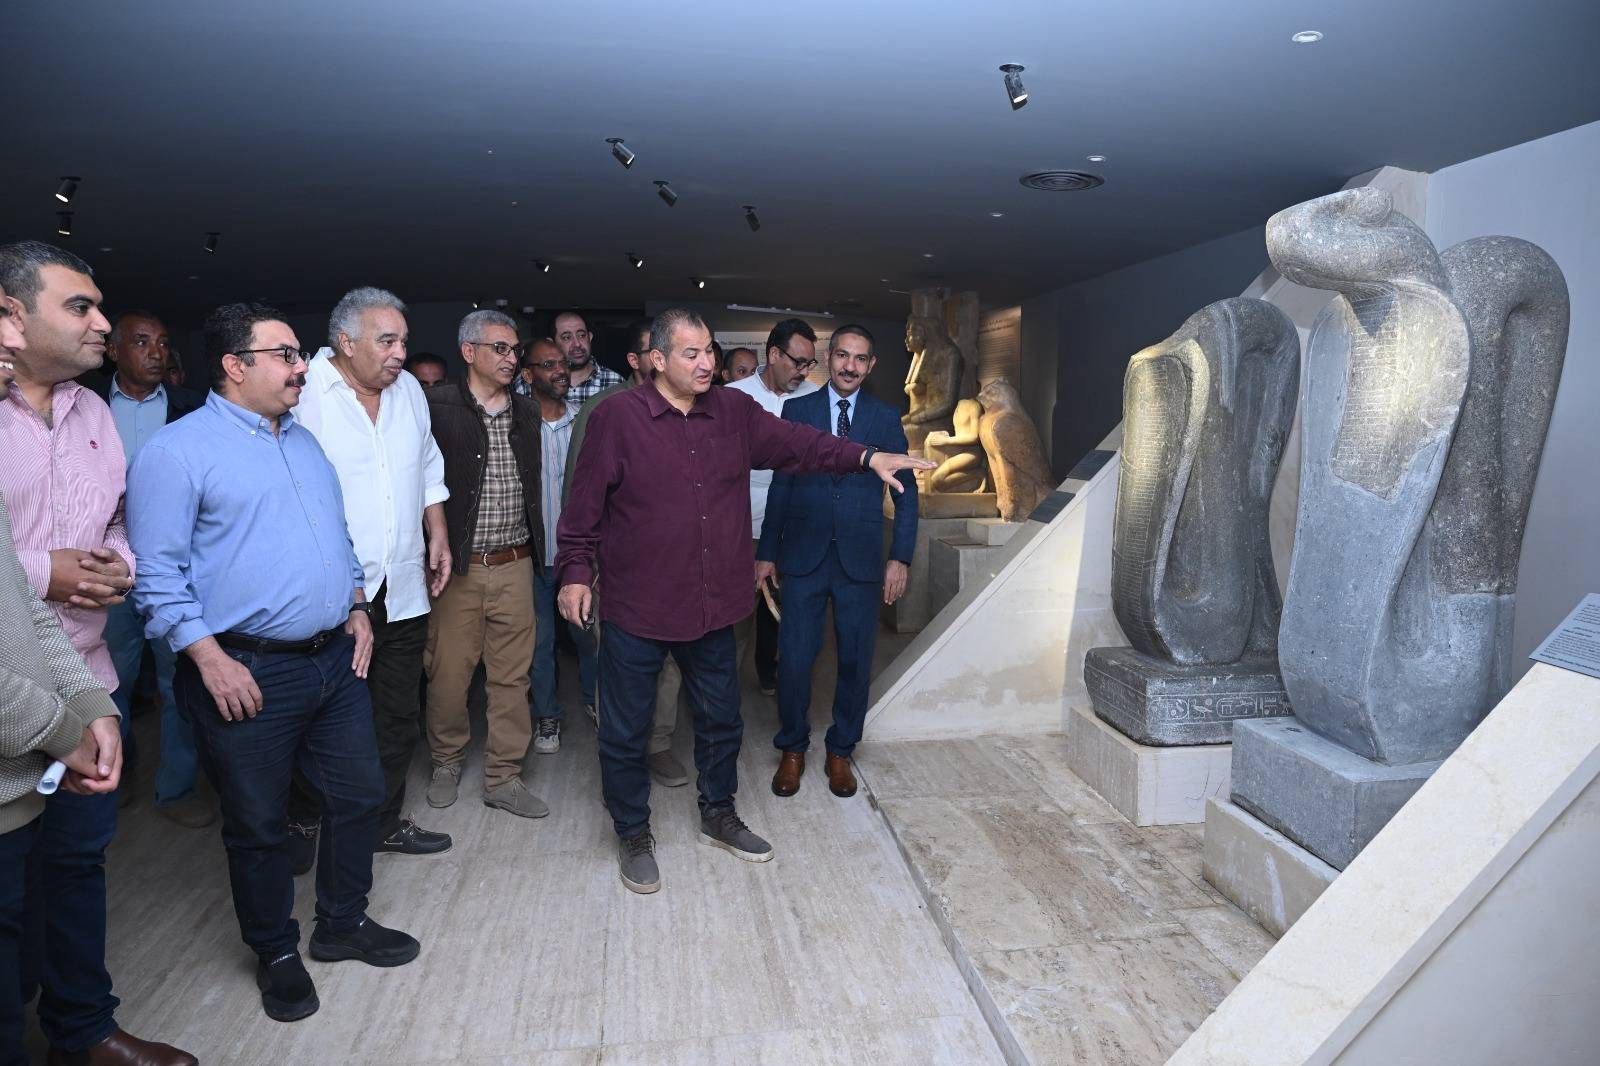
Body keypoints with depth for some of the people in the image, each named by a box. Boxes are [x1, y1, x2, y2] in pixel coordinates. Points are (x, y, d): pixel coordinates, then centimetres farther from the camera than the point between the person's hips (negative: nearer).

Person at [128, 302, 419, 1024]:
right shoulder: (178, 450, -10)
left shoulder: (304, 441, 13)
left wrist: (356, 606, 13)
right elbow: (158, 572, -14)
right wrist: (210, 658, -18)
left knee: (359, 795, 15)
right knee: (257, 824, 9)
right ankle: (276, 952, 30)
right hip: (247, 673, -7)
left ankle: (344, 924, 35)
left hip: (336, 659, 7)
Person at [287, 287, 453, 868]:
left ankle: (385, 820, 31)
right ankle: (303, 821, 31)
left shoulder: (409, 389, 9)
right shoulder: (303, 392, -11)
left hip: (404, 589, 6)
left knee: (399, 717, 14)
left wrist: (438, 536, 13)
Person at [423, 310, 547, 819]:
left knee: (512, 676, 8)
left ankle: (503, 776, 21)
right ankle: (447, 762, 31)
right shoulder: (437, 408, -6)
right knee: (447, 673, 7)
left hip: (514, 566, 4)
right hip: (456, 566, -4)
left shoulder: (527, 413, 9)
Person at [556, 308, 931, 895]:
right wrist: (576, 572, -9)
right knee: (626, 730, 10)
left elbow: (795, 441, -1)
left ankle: (718, 815, 41)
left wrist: (866, 456, -12)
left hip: (711, 605, 4)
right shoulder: (616, 416, -10)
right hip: (635, 609, -4)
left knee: (721, 718, 19)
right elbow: (585, 504, -7)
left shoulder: (734, 411, 3)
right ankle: (632, 833, 31)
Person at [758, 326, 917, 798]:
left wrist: (900, 557, -2)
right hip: (803, 555, -1)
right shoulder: (796, 410, 4)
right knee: (794, 659, 1)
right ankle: (792, 749, 23)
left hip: (860, 559, 1)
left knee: (856, 661, 8)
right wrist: (766, 552, 3)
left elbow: (906, 491, 6)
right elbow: (780, 485, 5)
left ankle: (840, 751, 27)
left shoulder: (886, 418, 5)